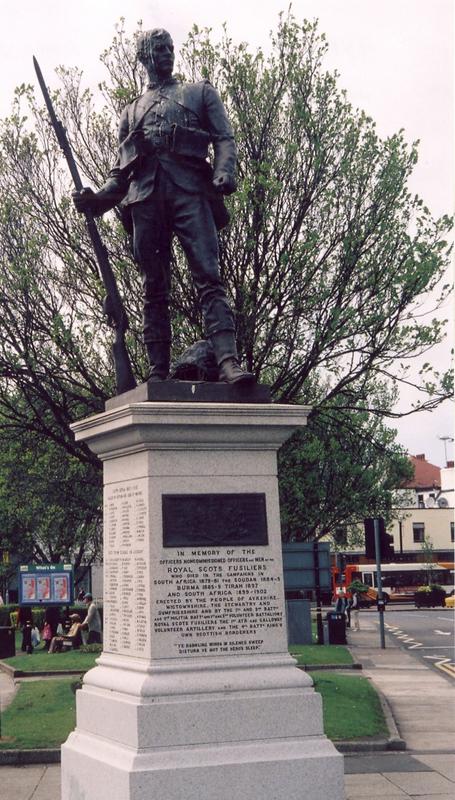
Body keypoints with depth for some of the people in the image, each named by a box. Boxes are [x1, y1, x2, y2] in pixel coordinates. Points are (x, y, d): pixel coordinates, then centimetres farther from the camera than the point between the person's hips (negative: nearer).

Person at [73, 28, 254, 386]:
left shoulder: (200, 92, 22)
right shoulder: (132, 110, 29)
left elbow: (225, 139, 9)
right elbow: (122, 168, 23)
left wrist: (225, 172, -12)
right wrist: (97, 198, 4)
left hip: (190, 190, -2)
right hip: (146, 195, 3)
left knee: (209, 277, -16)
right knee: (155, 288, -2)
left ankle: (228, 362, -27)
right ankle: (158, 373, -4)